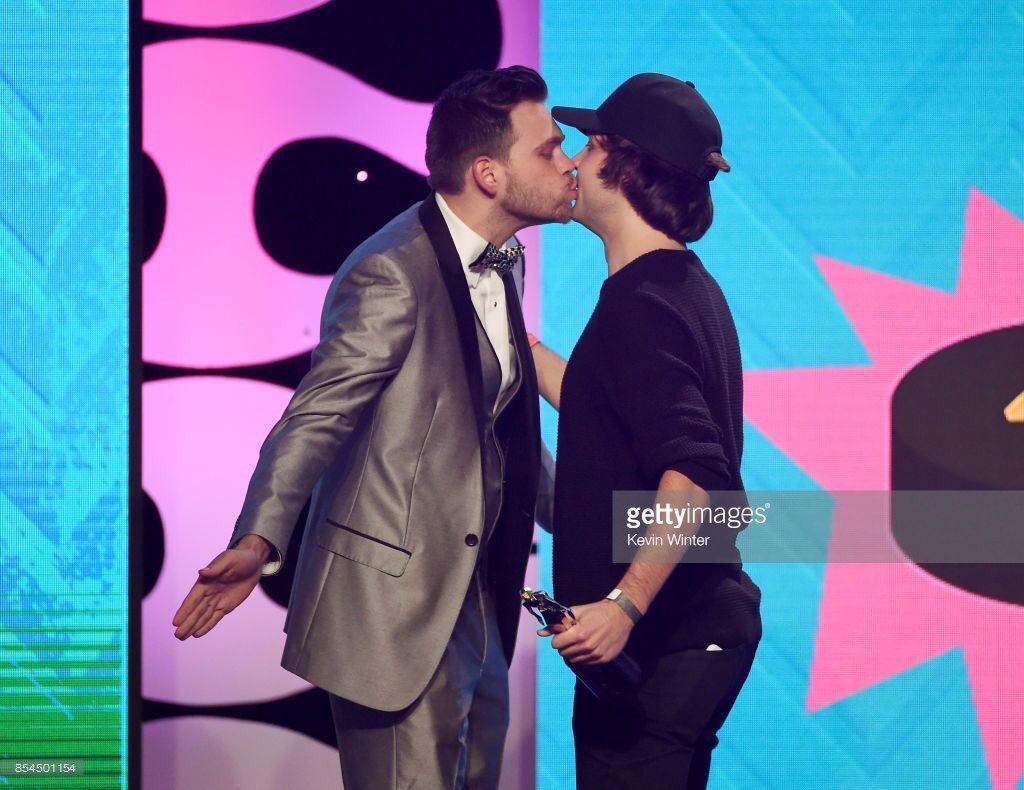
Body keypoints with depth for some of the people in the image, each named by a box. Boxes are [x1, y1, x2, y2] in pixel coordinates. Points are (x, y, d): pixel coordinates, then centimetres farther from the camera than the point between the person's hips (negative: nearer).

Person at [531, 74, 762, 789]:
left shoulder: (640, 304, -18)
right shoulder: (689, 287, 13)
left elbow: (692, 470, -29)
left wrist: (624, 604, -33)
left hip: (656, 641, -11)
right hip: (708, 618, 11)